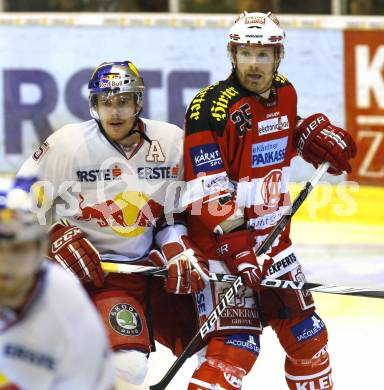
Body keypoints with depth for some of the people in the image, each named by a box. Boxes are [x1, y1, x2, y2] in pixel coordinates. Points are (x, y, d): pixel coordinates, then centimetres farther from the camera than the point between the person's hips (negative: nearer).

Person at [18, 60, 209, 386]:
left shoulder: (172, 142, -1)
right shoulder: (67, 144, -12)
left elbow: (175, 212, 11)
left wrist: (181, 251, -6)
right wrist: (59, 239, -15)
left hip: (155, 263, 5)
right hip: (95, 268, -5)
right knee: (127, 364, -25)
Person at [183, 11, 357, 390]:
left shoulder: (284, 94, 4)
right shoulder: (212, 107, -19)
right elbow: (205, 194, -22)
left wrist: (315, 134, 7)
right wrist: (234, 246, -29)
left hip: (273, 239, 8)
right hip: (222, 243, -8)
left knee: (307, 336, 15)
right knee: (235, 347, -17)